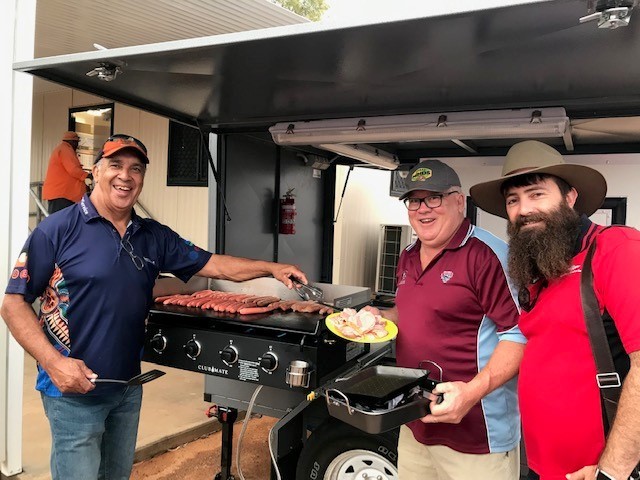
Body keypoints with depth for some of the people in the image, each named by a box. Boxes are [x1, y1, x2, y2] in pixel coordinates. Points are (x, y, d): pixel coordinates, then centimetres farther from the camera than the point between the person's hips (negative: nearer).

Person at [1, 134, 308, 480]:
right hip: (74, 388, -5)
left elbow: (212, 264, 6)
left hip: (129, 387, 6)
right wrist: (54, 362, -20)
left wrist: (270, 268, -4)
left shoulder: (154, 236, 5)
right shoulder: (58, 229, -11)